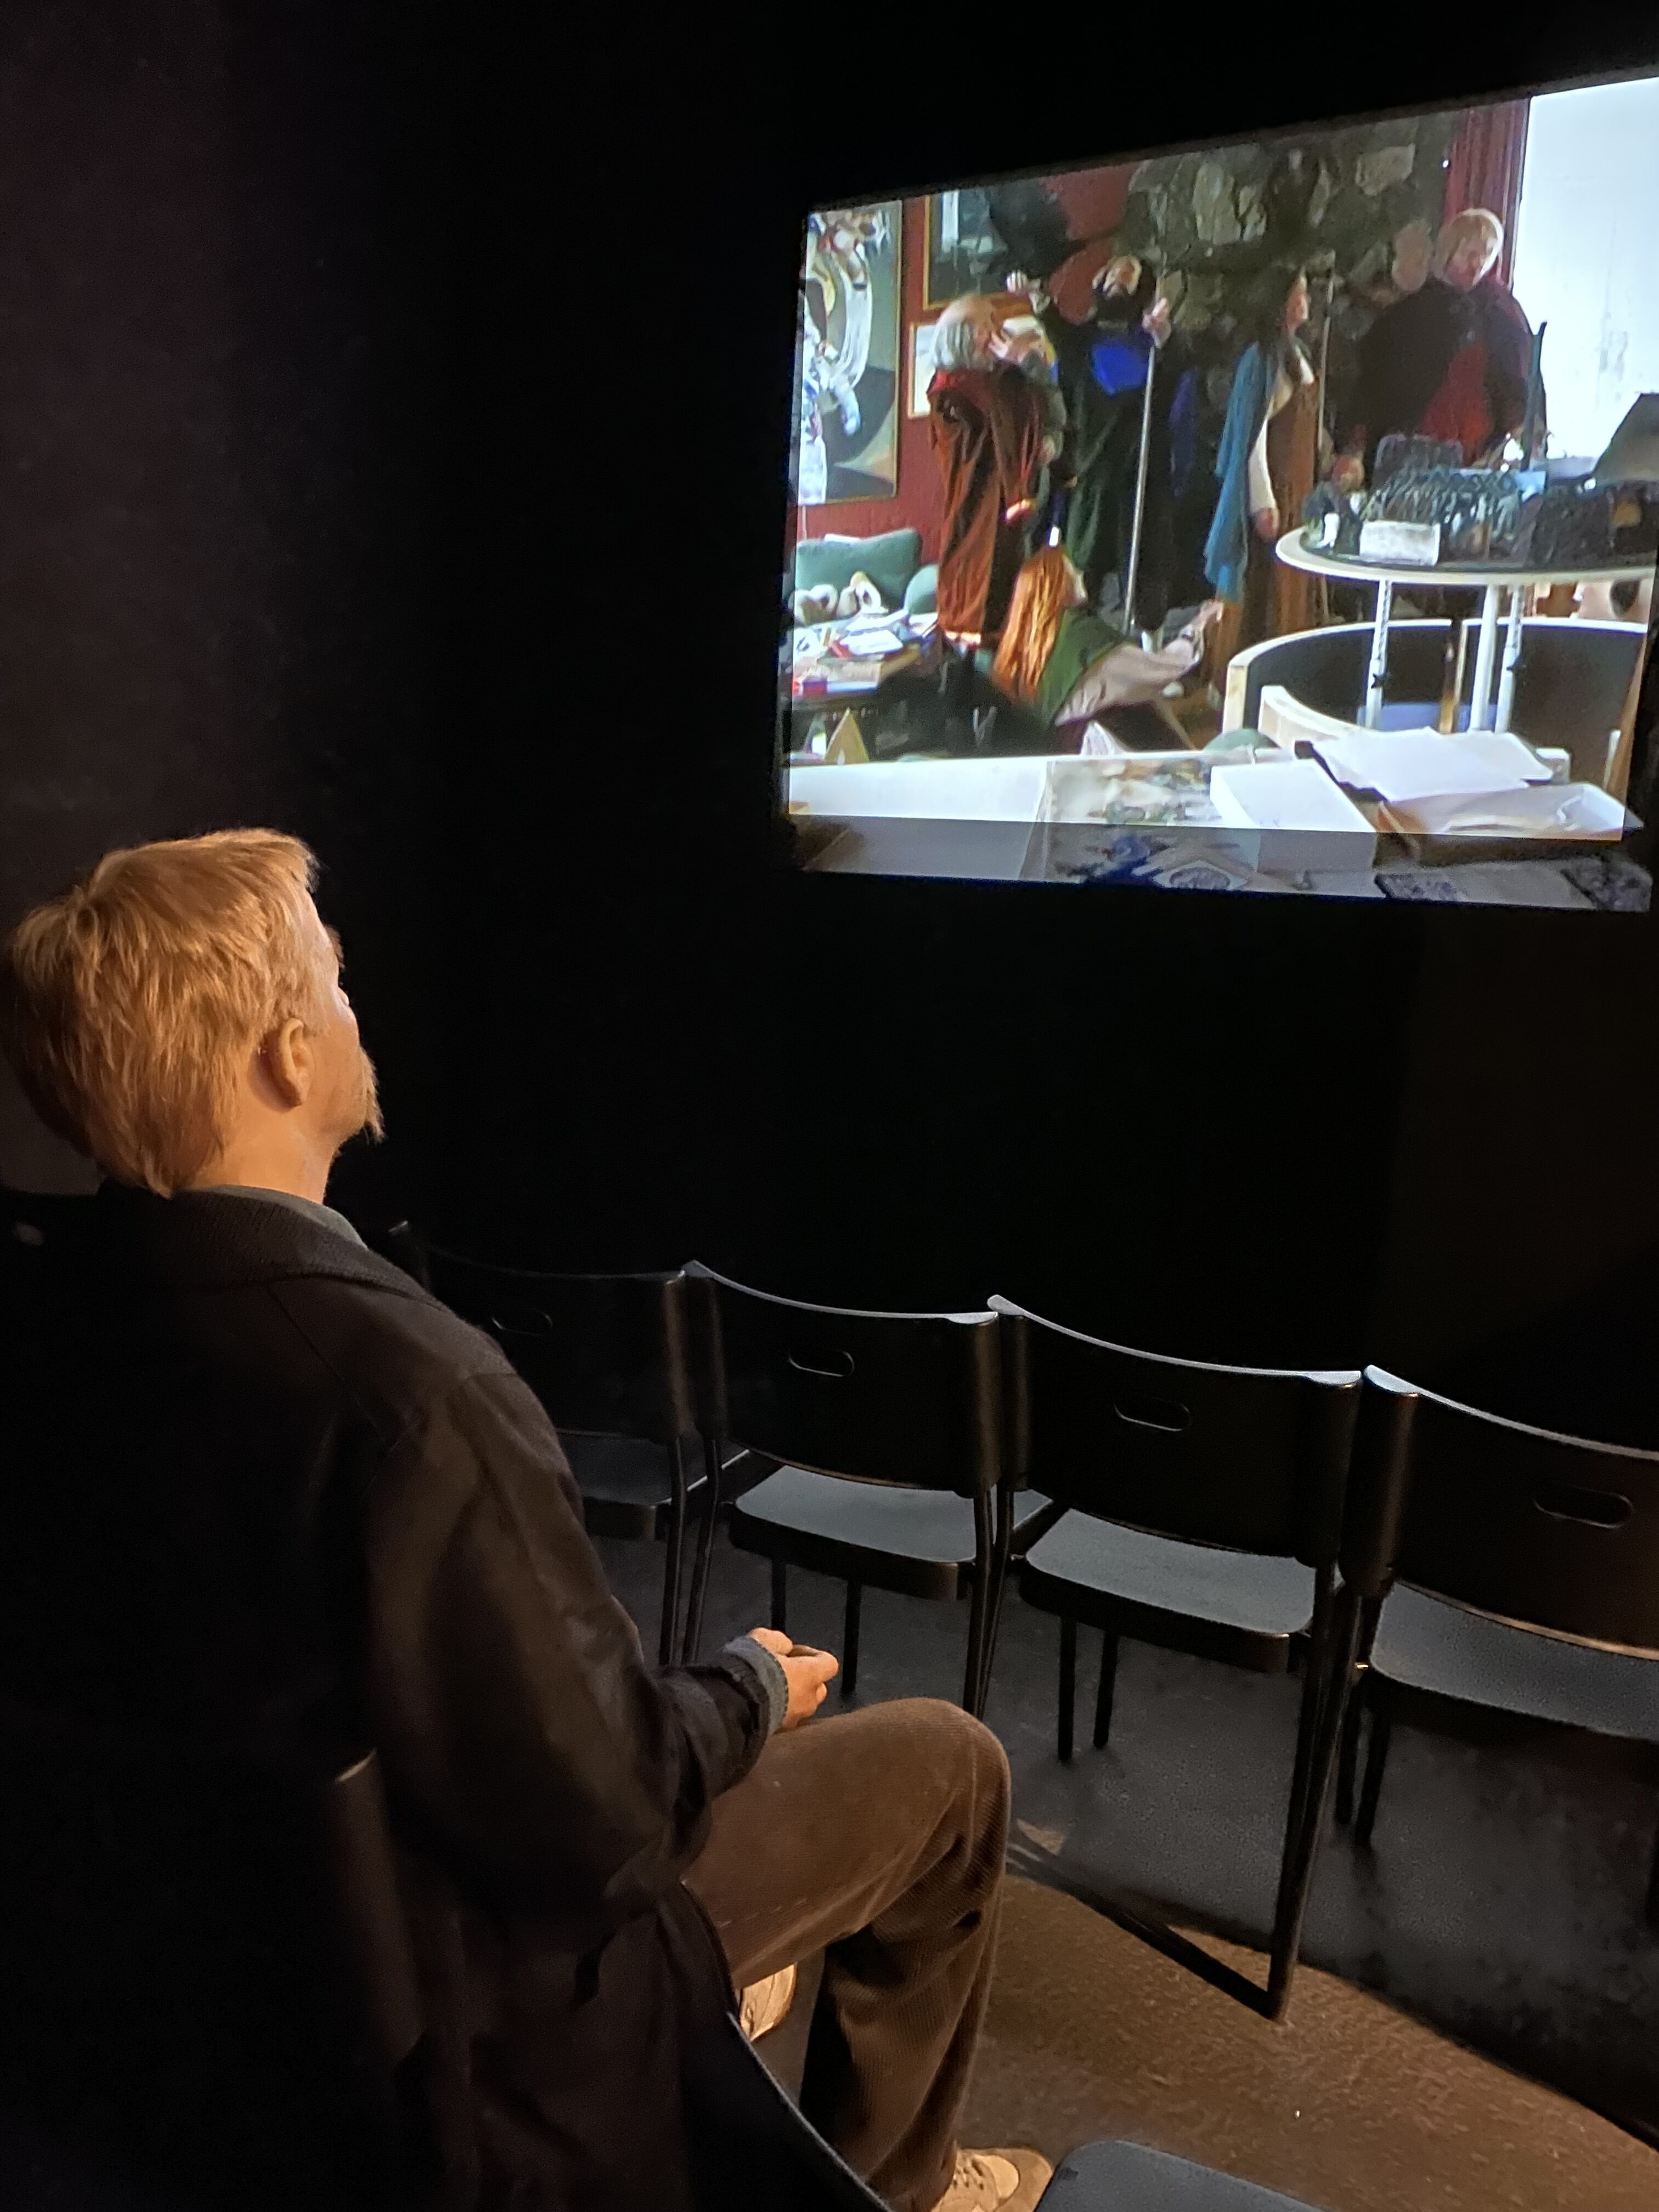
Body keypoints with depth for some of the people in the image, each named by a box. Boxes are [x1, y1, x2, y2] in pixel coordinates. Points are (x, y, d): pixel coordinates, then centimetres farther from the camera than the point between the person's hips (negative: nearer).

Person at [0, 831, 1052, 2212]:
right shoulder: (401, 1379, -37)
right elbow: (601, 1815, -28)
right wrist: (751, 1688, -7)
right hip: (462, 1987, -7)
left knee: (712, 1706, 27)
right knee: (947, 1764, 7)